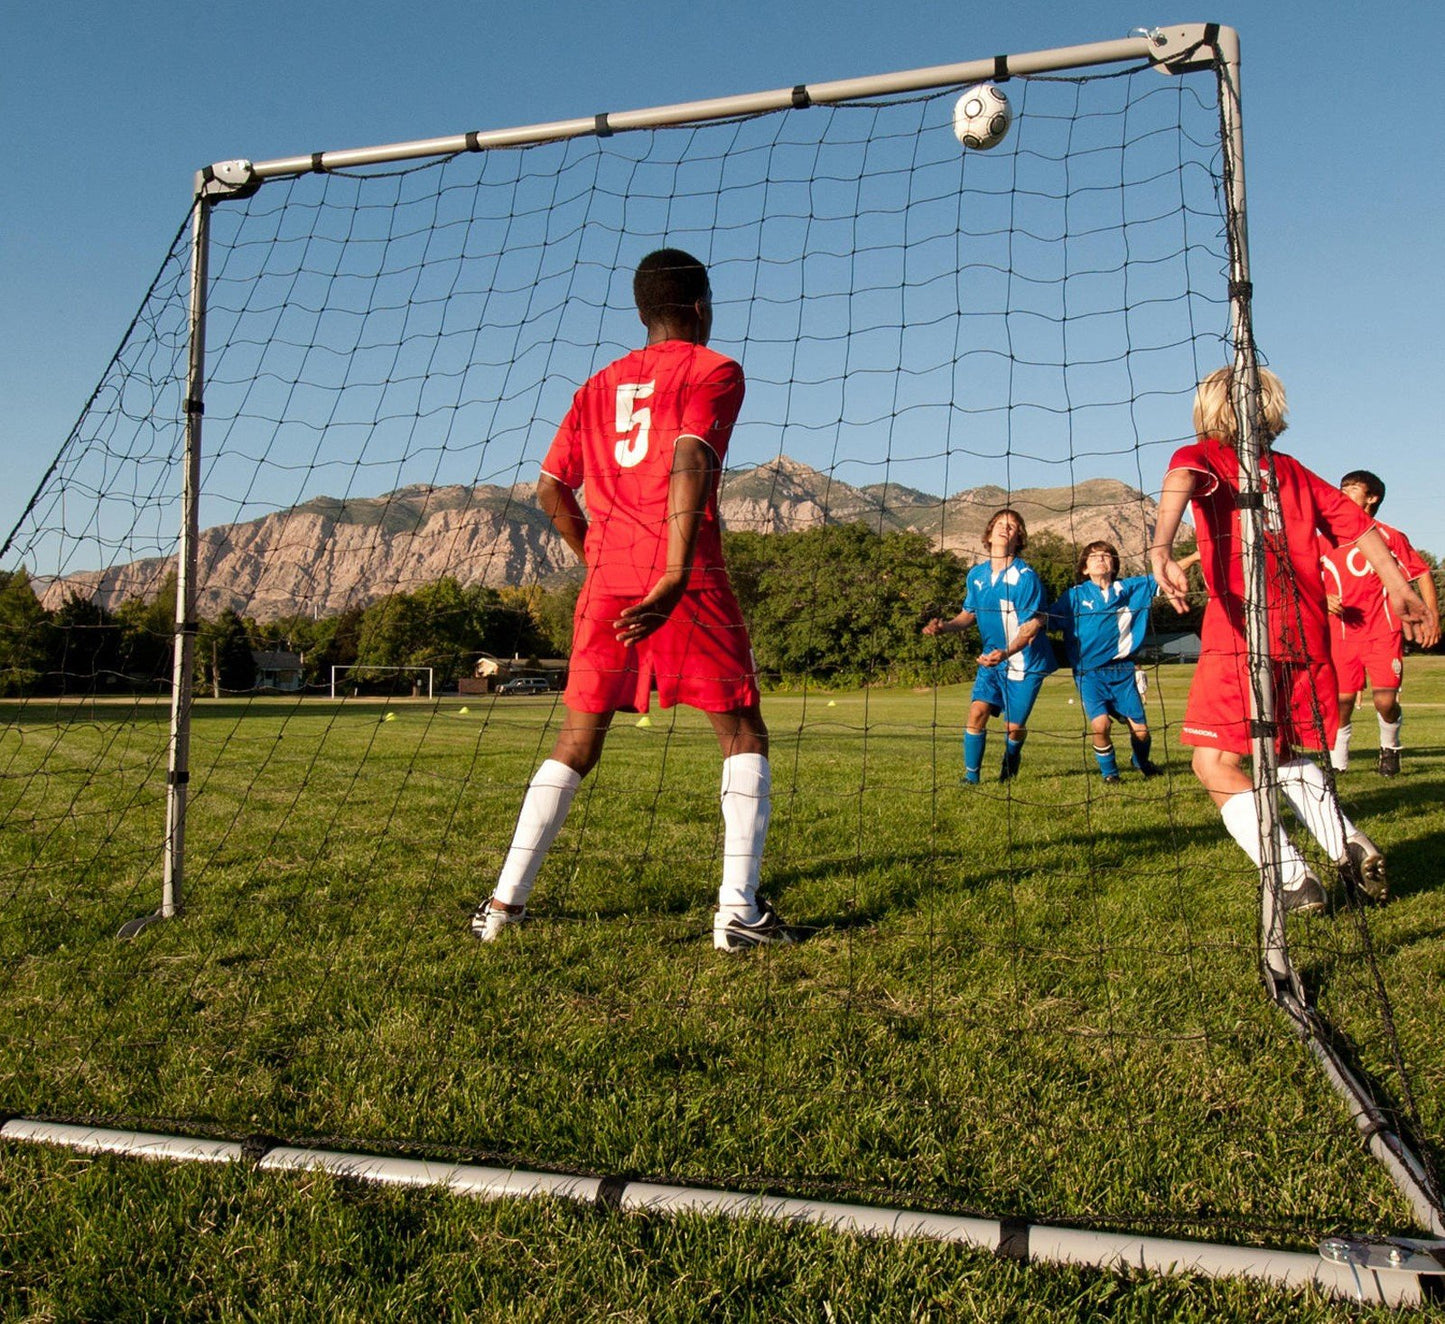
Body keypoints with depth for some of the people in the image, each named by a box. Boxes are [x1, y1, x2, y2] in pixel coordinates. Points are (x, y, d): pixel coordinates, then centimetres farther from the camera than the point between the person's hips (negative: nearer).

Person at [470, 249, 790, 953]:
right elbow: (689, 463, -15)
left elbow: (550, 489, 16)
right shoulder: (713, 370, 4)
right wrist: (676, 578, -24)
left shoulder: (599, 385, 21)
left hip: (607, 578, 5)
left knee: (578, 741, 13)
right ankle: (738, 907, -2)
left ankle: (504, 901, 13)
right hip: (684, 574, -5)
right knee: (742, 731, 6)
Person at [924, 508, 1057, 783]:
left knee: (1014, 726, 1)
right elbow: (969, 614, 14)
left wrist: (1006, 652, -32)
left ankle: (1010, 766, 33)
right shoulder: (977, 574, 2)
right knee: (977, 711, -12)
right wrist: (945, 627, -7)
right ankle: (971, 776, 0)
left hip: (1025, 661, -4)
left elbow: (1033, 624, -17)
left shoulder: (1026, 576, -16)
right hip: (992, 658, 4)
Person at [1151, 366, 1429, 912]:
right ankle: (1351, 848, 16)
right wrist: (1399, 589, 23)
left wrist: (1161, 551, -36)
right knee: (1284, 754, 25)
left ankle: (1295, 881, -10)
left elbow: (1180, 482, -19)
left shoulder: (1201, 456, 4)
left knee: (1214, 762, -4)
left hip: (1239, 634, -7)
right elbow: (1355, 523, 20)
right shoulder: (1293, 470, 21)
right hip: (1304, 633, 7)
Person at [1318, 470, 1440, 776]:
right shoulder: (1326, 541, 7)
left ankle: (1390, 748, 20)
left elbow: (1423, 573, 6)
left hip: (1383, 631, -1)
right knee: (1342, 699, -3)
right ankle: (1337, 759, 15)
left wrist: (1432, 618, -3)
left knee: (1386, 699, -9)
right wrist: (1324, 599, -11)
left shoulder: (1390, 537, 3)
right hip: (1342, 633, 1)